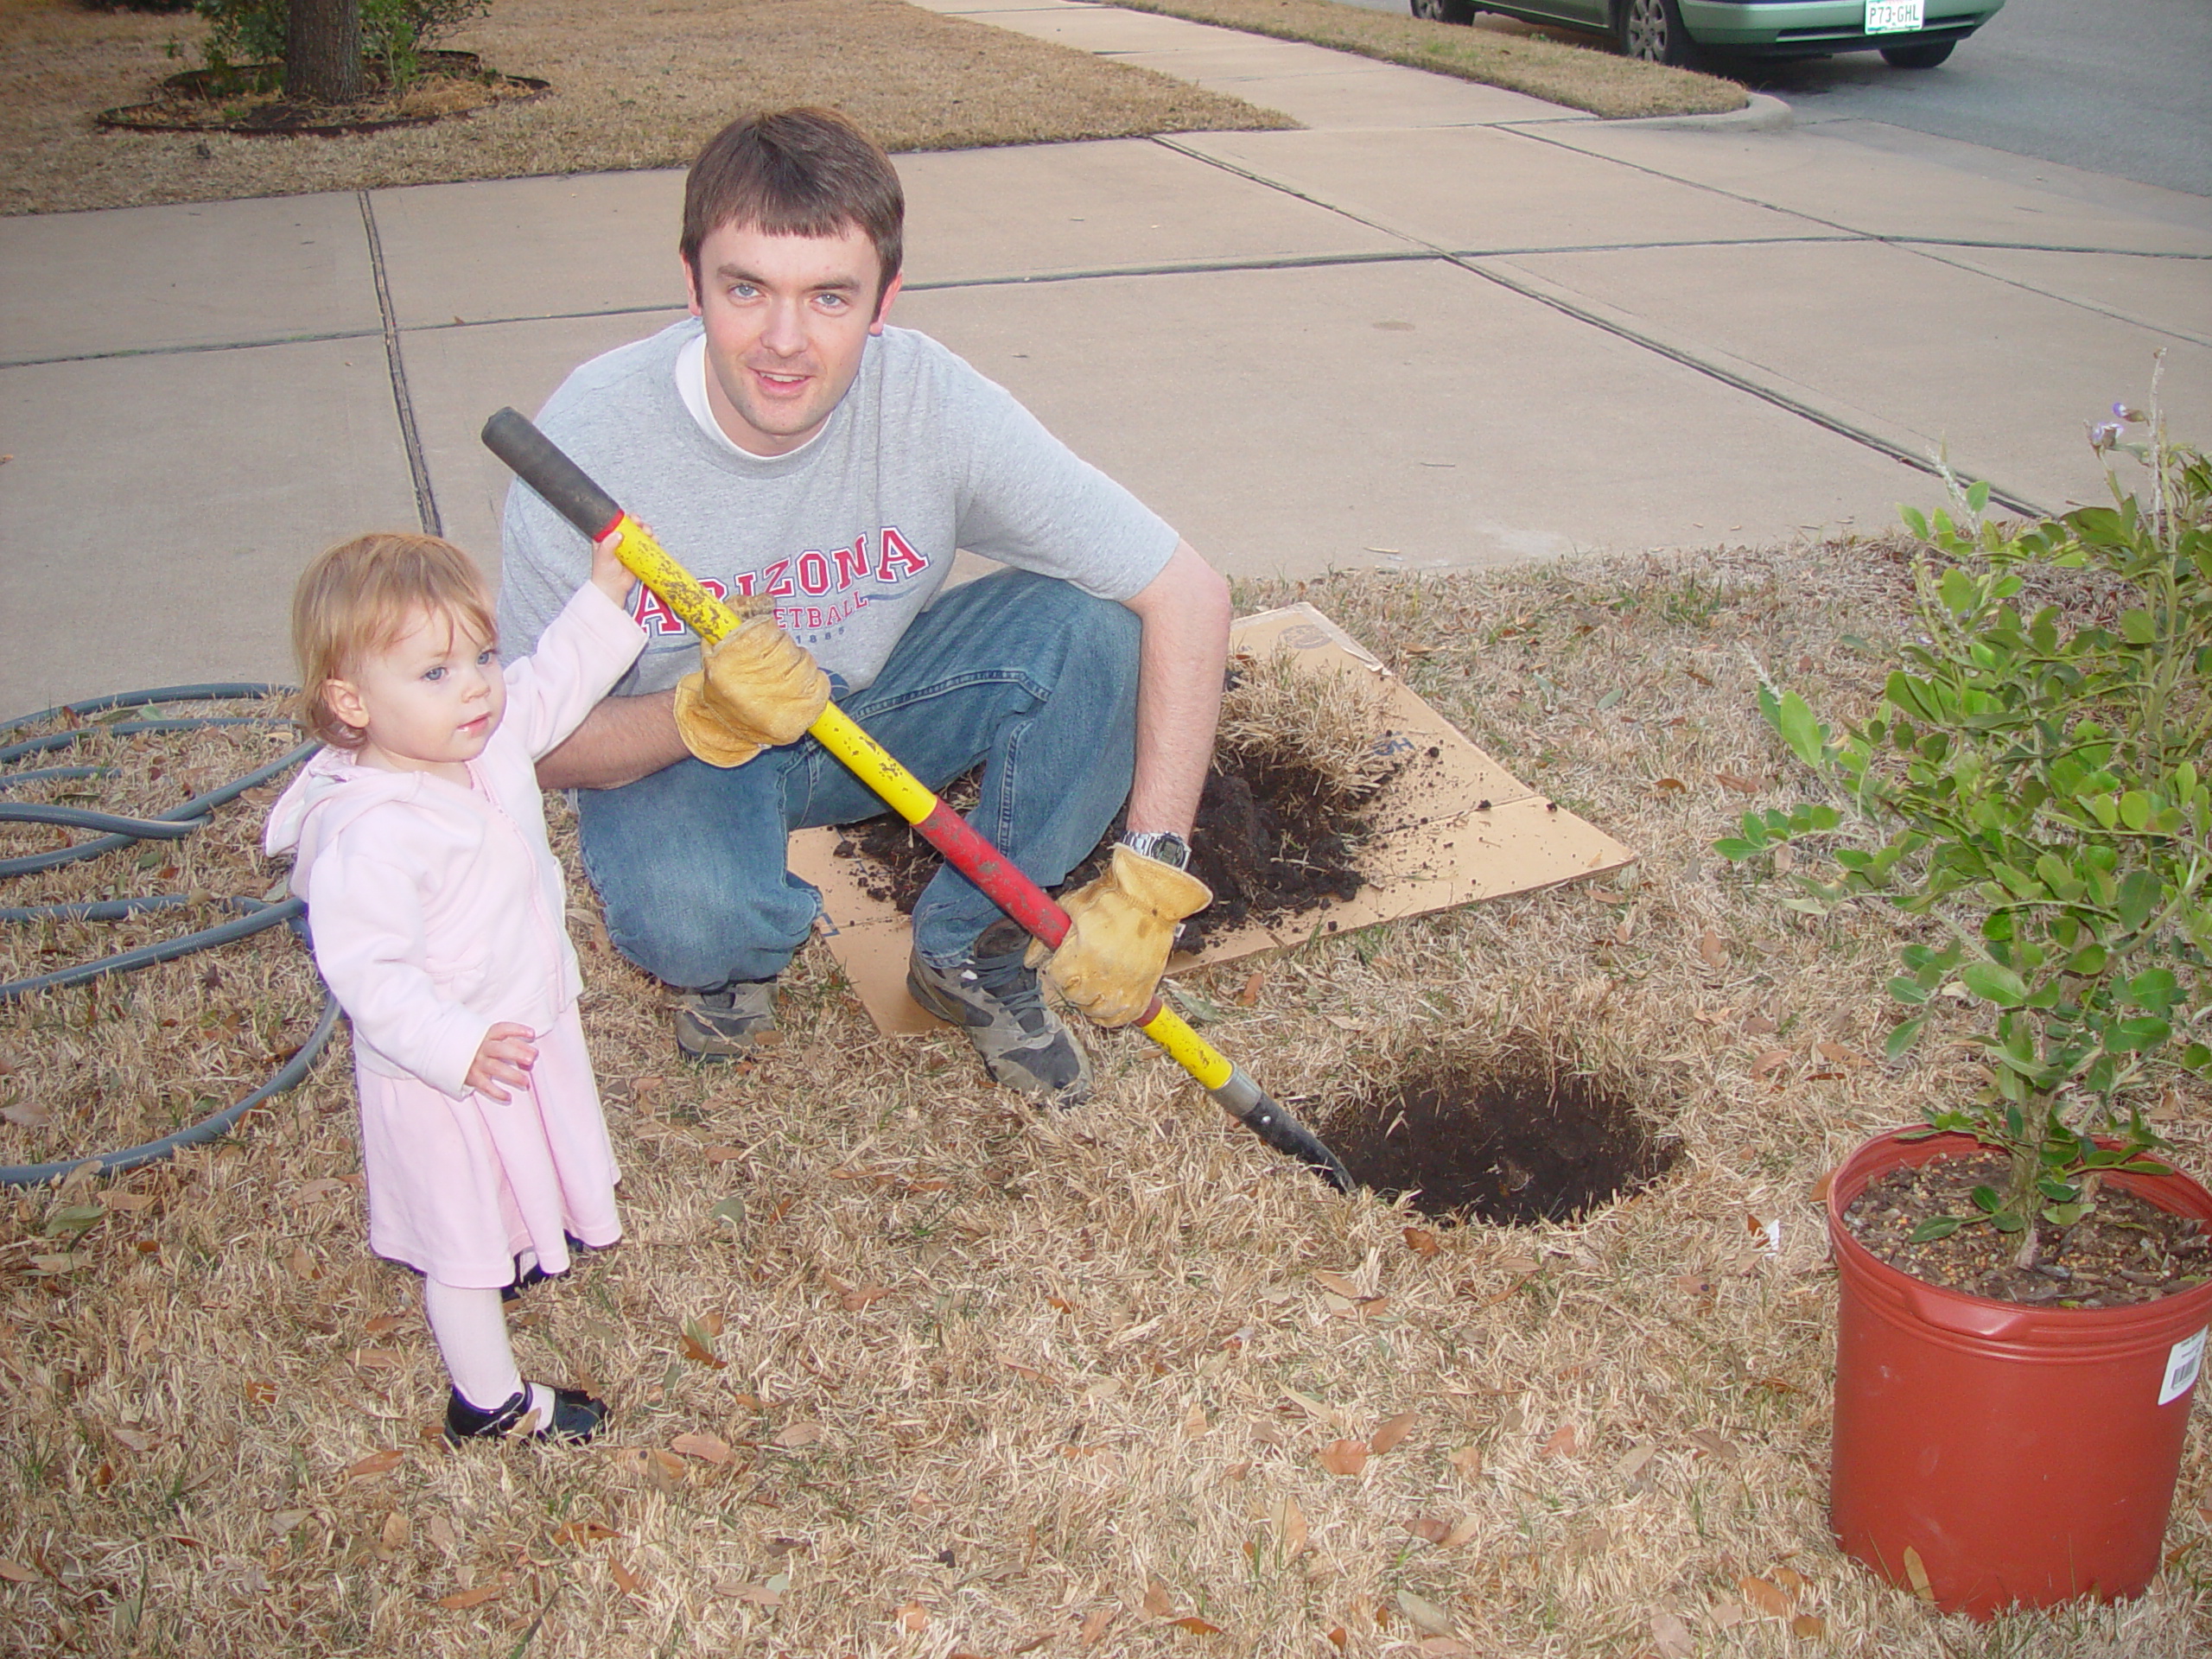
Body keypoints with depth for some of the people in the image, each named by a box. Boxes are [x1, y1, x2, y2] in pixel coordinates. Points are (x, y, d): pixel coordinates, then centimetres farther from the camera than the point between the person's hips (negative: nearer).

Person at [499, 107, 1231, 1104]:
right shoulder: (591, 438, -28)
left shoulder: (933, 404, -26)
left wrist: (1148, 883, -30)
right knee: (691, 920, -36)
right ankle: (726, 952, 5)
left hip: (872, 706, 2)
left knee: (1094, 628, -25)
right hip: (674, 741, -2)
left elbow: (1189, 594, -24)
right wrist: (704, 718, -40)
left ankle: (972, 950, -2)